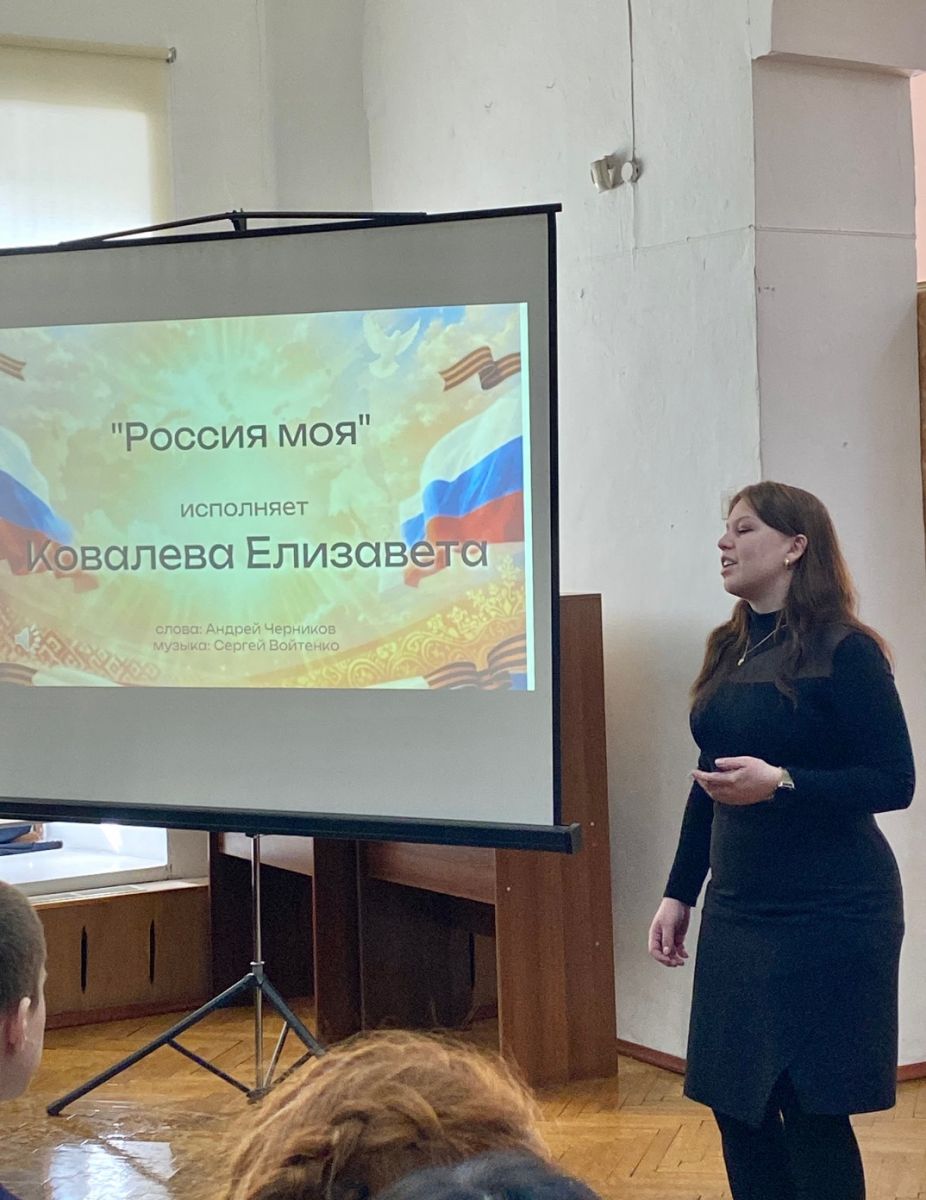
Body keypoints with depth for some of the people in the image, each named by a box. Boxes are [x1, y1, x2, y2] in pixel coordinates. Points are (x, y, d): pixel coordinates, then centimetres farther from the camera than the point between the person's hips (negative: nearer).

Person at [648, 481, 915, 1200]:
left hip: (829, 914, -7)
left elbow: (894, 782, -14)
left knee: (811, 1109, -2)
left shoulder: (844, 653, -11)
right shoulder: (730, 650, 11)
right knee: (736, 1104, 10)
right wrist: (679, 894, 14)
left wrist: (781, 783, -26)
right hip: (737, 910, 7)